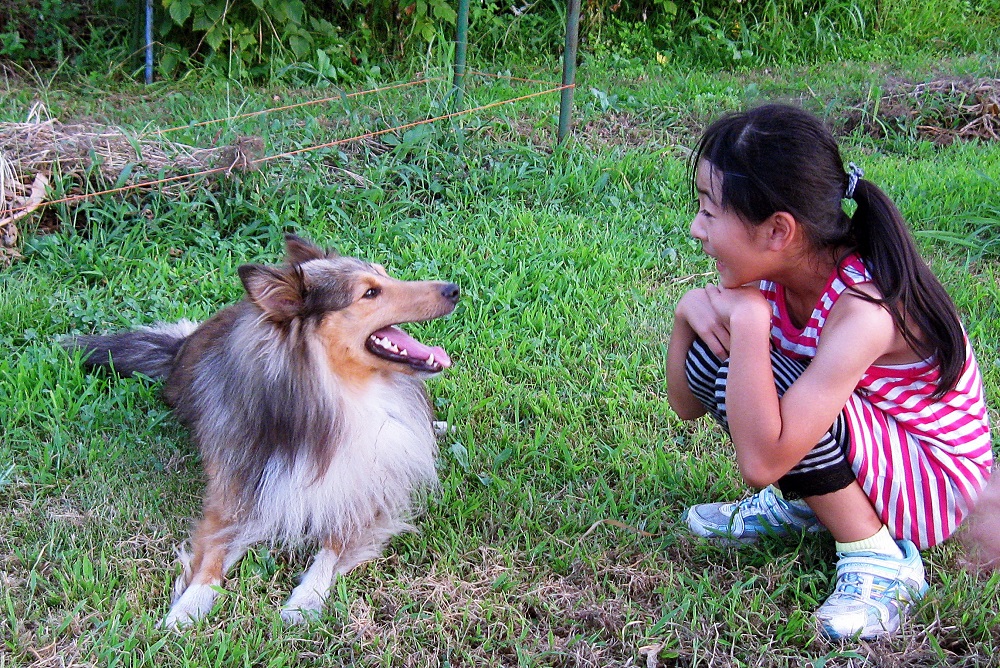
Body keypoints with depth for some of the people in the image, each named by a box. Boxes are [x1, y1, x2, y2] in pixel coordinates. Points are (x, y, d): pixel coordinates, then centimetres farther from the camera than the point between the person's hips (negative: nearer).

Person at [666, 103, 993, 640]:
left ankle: (882, 560, -13)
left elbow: (760, 462, -39)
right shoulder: (769, 274, -10)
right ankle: (795, 505, 11)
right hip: (862, 444, 8)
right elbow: (687, 405, 0)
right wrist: (689, 310, -19)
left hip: (931, 486, -8)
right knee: (710, 351, -9)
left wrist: (747, 316, -35)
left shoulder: (864, 307, -33)